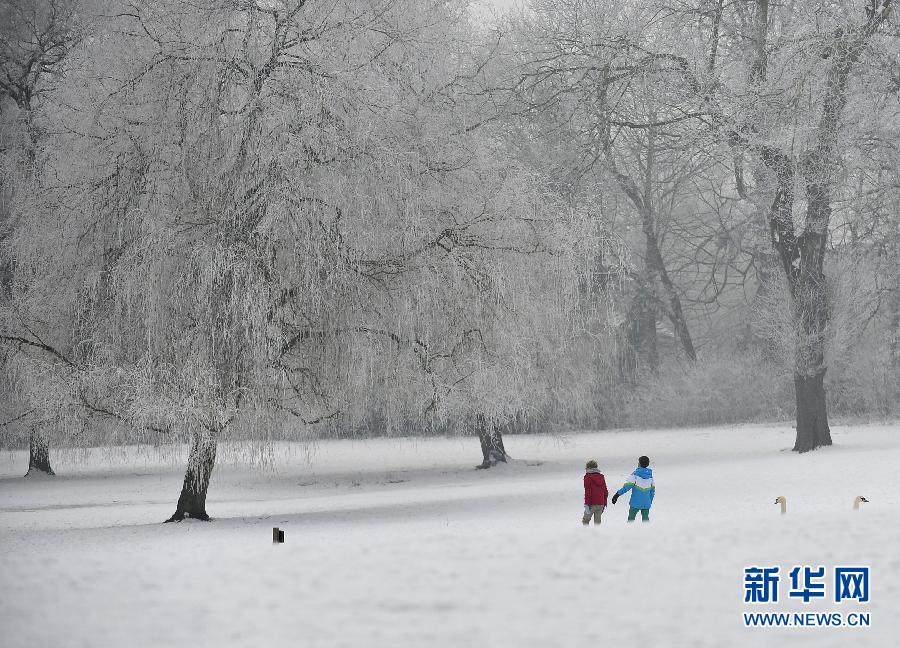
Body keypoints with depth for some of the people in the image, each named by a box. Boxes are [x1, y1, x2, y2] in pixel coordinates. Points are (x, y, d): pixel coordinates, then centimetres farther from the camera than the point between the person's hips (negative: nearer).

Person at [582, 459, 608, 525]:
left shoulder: (588, 477, -5)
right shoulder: (601, 477, 12)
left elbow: (587, 491, -12)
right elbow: (605, 491, 15)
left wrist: (586, 504, -13)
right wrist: (604, 504, 22)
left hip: (592, 504, -5)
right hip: (601, 504, 5)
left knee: (585, 520, 4)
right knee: (597, 522, 9)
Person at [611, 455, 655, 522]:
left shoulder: (635, 474, -10)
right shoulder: (650, 475, 7)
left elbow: (628, 486, -17)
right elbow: (652, 490, 14)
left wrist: (618, 494, -15)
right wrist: (650, 501, 25)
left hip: (636, 503, -5)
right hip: (646, 503, 5)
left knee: (631, 519, 6)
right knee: (645, 520, 10)